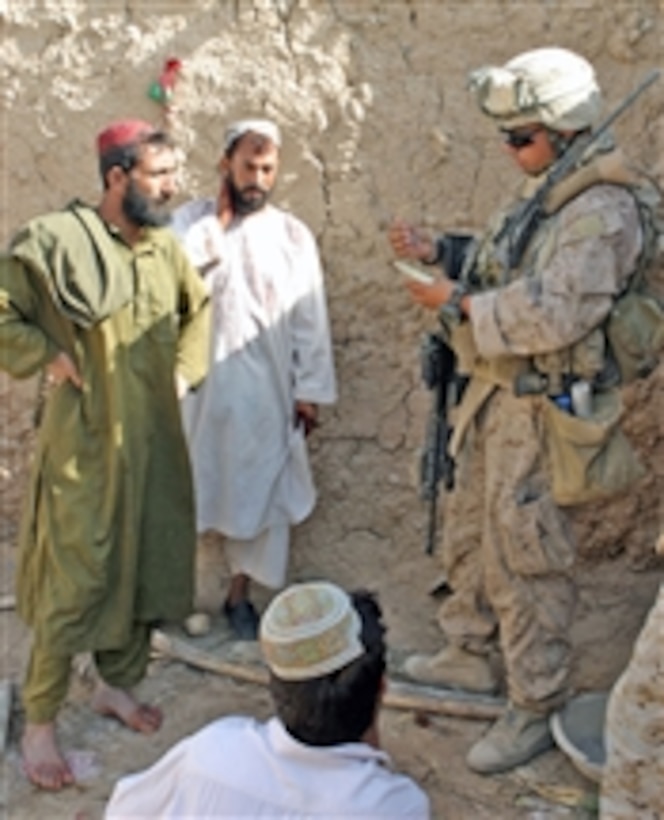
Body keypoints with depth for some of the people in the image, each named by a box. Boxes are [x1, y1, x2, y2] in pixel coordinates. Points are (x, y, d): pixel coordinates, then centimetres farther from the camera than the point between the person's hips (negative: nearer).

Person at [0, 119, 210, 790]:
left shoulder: (167, 247, 5)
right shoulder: (56, 240, -14)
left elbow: (198, 309, 22)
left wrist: (185, 368, 11)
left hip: (155, 443, 6)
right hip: (85, 445, -6)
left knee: (145, 566, 15)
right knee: (75, 581, -1)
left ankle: (117, 684, 36)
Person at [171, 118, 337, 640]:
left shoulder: (293, 235, 2)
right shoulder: (193, 220, 1)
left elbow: (309, 318, 1)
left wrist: (310, 389, -3)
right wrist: (220, 220, -16)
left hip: (267, 388, 1)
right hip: (202, 382, -1)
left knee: (258, 491, 7)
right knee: (197, 487, 8)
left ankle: (240, 593, 21)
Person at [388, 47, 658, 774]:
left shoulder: (602, 212, -19)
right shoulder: (541, 198, 12)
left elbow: (554, 315, -28)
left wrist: (457, 303, -20)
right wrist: (438, 251, 6)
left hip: (540, 409, -10)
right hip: (494, 397, 10)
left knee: (525, 559, -2)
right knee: (469, 532, 20)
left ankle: (534, 710, 13)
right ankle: (469, 653, 39)